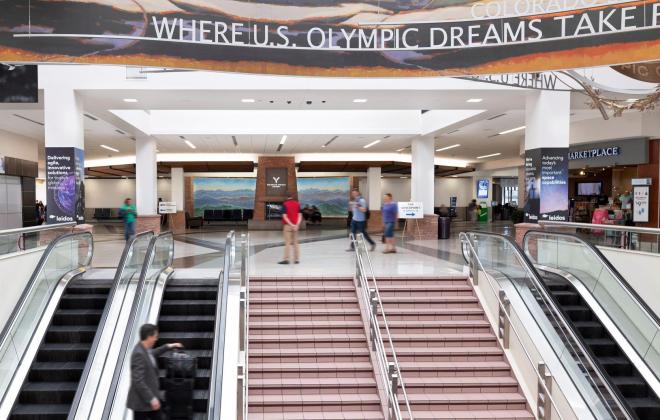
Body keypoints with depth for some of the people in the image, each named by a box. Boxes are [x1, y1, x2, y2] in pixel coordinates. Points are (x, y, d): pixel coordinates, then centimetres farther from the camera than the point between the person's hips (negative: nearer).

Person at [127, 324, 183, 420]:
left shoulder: (144, 350, 3)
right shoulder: (138, 354, -25)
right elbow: (138, 381, -28)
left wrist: (168, 346, 29)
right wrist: (151, 399, -25)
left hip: (152, 396, 10)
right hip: (142, 401, -10)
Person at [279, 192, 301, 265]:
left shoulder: (285, 204, -5)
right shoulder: (297, 204, 7)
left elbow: (284, 216, -13)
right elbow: (300, 215, -2)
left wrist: (291, 225, -15)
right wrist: (297, 225, -10)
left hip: (287, 225, -4)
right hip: (296, 226, 4)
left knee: (287, 243, -4)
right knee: (295, 242, 10)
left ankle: (286, 259, -7)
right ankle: (296, 259, 11)